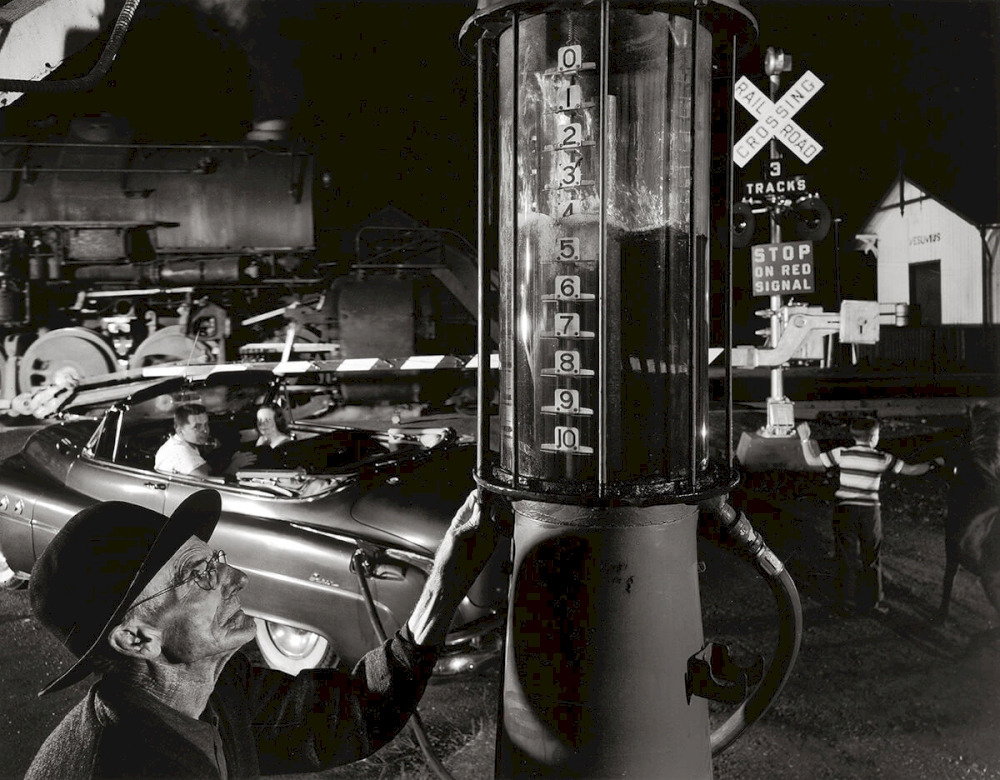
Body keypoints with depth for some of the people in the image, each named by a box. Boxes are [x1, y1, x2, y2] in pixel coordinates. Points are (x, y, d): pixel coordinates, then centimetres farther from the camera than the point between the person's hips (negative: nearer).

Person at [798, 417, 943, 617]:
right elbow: (911, 470, 5)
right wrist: (934, 463, 22)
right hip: (870, 512, 1)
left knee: (847, 559, 7)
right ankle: (872, 602, 25)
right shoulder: (883, 459, -3)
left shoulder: (842, 454, -6)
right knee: (871, 559, 16)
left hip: (845, 511, 0)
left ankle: (847, 605, 13)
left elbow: (812, 460, -3)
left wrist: (805, 439, 10)